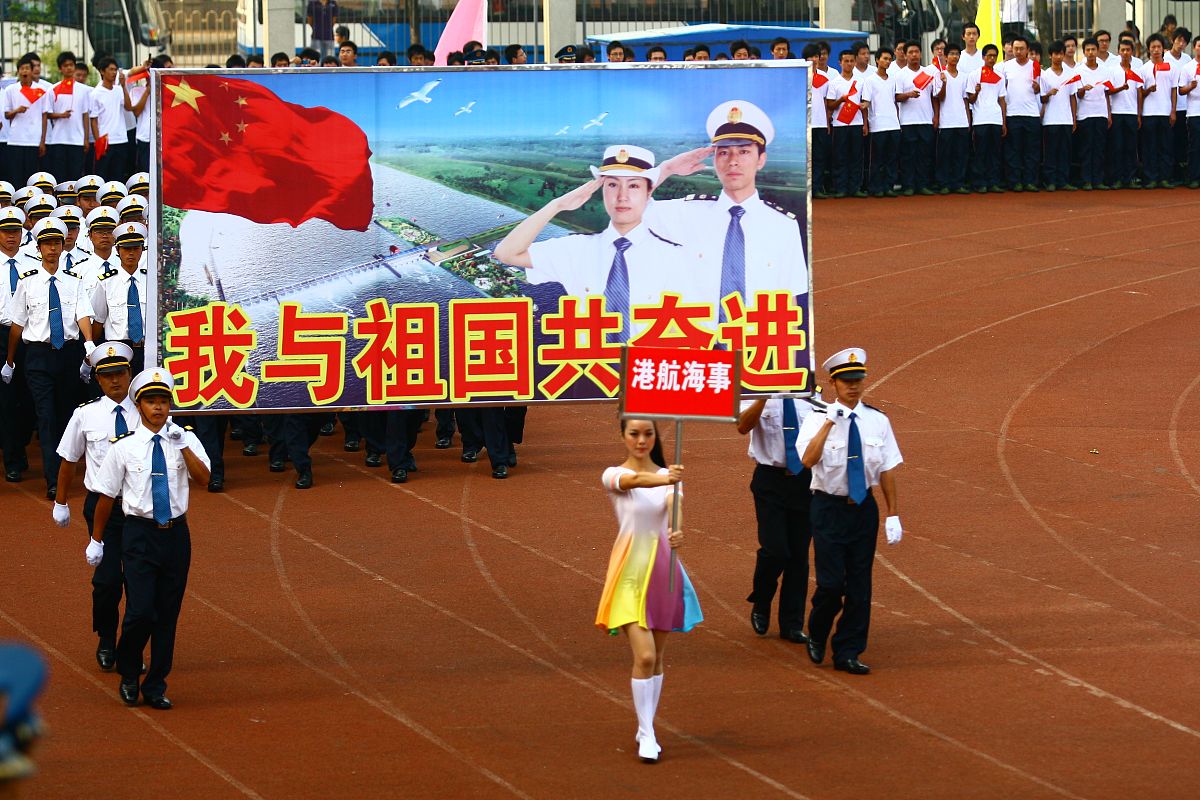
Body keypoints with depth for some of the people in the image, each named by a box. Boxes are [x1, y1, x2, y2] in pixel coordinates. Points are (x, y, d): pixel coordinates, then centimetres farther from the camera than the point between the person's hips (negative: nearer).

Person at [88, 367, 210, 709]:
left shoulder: (185, 440, 2)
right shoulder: (124, 446, -3)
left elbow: (203, 478, -12)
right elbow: (106, 495, 5)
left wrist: (182, 445, -23)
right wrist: (96, 540, 9)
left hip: (176, 533, 3)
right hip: (140, 533, -2)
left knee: (168, 614, 8)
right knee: (141, 611, -10)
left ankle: (156, 686, 20)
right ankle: (128, 675, 16)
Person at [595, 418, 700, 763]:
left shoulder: (669, 476, 4)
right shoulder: (613, 476, -3)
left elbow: (673, 504, -17)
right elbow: (635, 480, -27)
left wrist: (678, 531, -41)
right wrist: (664, 479, -50)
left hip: (663, 568, 3)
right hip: (630, 571, -3)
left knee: (656, 657, 12)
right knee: (644, 656, -13)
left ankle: (646, 728, 25)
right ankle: (646, 735, -7)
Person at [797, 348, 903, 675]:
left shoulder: (877, 421, 2)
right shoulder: (818, 419, -7)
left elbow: (887, 470, 5)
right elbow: (808, 460, -24)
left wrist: (893, 515, 4)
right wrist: (829, 422, -26)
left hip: (864, 507, 3)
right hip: (829, 507, -3)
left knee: (859, 584, 4)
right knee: (831, 581, -7)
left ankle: (848, 653, 13)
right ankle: (817, 636, 21)